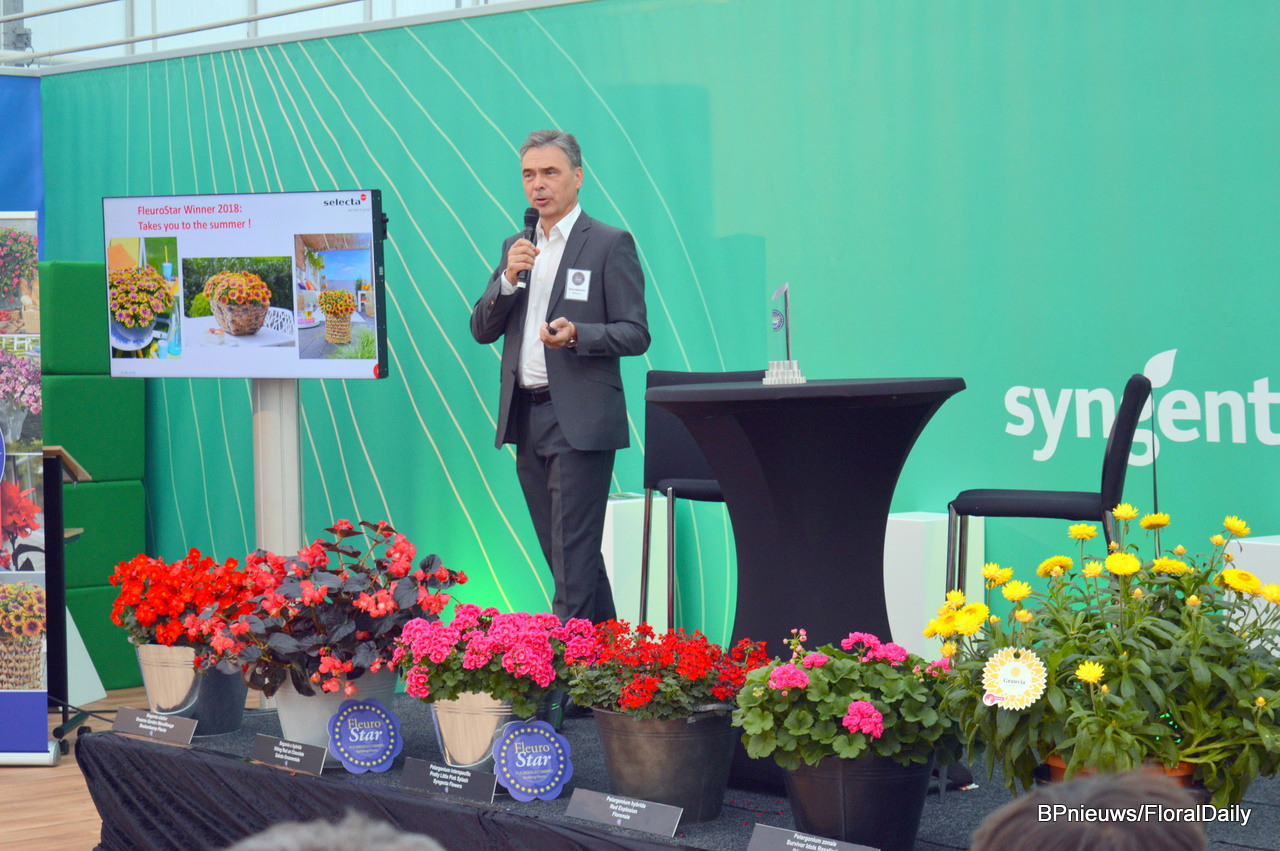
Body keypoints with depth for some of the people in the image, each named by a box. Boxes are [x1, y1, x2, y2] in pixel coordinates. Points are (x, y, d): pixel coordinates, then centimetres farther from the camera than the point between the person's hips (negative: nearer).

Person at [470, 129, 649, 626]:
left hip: (580, 420, -7)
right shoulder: (515, 247, 16)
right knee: (564, 553, 11)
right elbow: (481, 330, 10)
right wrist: (508, 279, -7)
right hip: (525, 416, 7)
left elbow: (635, 335, -6)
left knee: (574, 555, -8)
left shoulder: (610, 245, -3)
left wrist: (576, 334, -24)